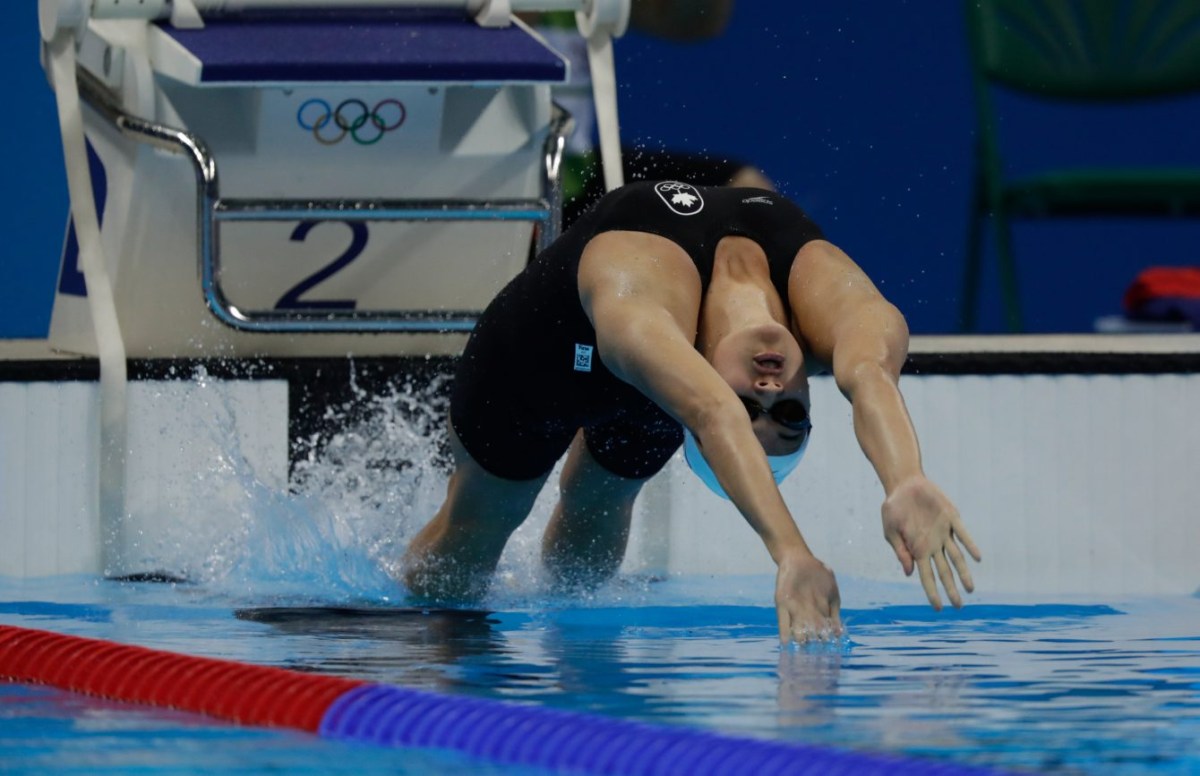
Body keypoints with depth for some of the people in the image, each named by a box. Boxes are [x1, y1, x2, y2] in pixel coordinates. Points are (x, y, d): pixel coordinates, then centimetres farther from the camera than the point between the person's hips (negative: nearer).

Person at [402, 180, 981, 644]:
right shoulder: (641, 295, -54)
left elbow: (870, 377, -67)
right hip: (551, 343, -3)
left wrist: (907, 487, -88)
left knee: (582, 564, 24)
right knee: (448, 581, 16)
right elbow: (713, 417, -71)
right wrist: (790, 552, -87)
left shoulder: (829, 290, -45)